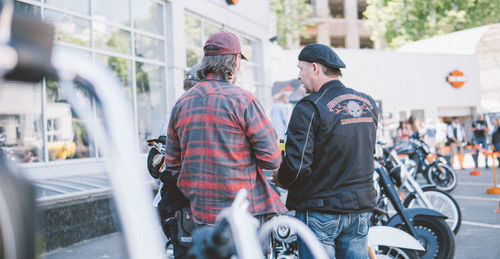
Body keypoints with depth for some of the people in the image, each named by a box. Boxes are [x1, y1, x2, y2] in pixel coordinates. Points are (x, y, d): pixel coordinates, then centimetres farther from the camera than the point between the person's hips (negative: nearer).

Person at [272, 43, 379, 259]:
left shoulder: (309, 108, -16)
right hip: (361, 208, 6)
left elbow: (297, 166, -20)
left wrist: (279, 178, 0)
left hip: (320, 211, -6)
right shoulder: (368, 104, 6)